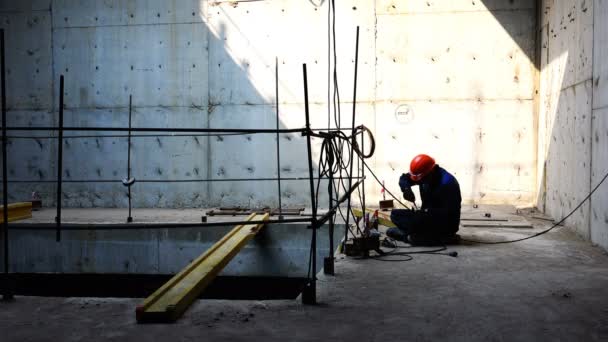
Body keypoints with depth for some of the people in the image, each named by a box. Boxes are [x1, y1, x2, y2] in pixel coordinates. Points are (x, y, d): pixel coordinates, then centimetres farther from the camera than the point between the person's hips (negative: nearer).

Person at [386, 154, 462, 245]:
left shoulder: (447, 183, -24)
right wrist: (406, 188, -13)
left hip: (446, 225, -9)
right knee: (395, 214, -1)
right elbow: (404, 178, 9)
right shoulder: (423, 175, -3)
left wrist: (427, 211, -33)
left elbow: (449, 212, -27)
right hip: (427, 215, 9)